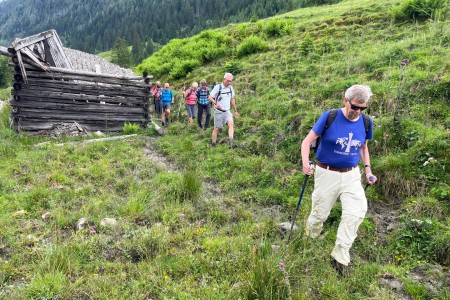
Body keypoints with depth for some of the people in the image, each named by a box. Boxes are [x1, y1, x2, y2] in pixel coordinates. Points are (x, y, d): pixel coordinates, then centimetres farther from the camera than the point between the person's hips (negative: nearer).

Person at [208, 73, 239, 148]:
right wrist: (216, 103, -28)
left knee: (231, 124, -21)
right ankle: (213, 145, 18)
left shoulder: (230, 88, 7)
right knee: (216, 128, 2)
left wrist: (235, 111, 17)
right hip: (218, 111, -4)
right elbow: (210, 97, -9)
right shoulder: (217, 87, -9)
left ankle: (231, 142, -32)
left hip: (227, 111, 4)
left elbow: (232, 99, 17)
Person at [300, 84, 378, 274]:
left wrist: (367, 169, 4)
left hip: (352, 175, 3)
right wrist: (305, 162, -28)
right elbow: (308, 141, -11)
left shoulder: (365, 122, 0)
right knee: (320, 214, 9)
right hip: (327, 174, -3)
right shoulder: (329, 117, -13)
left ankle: (340, 257, 6)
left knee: (356, 212, -10)